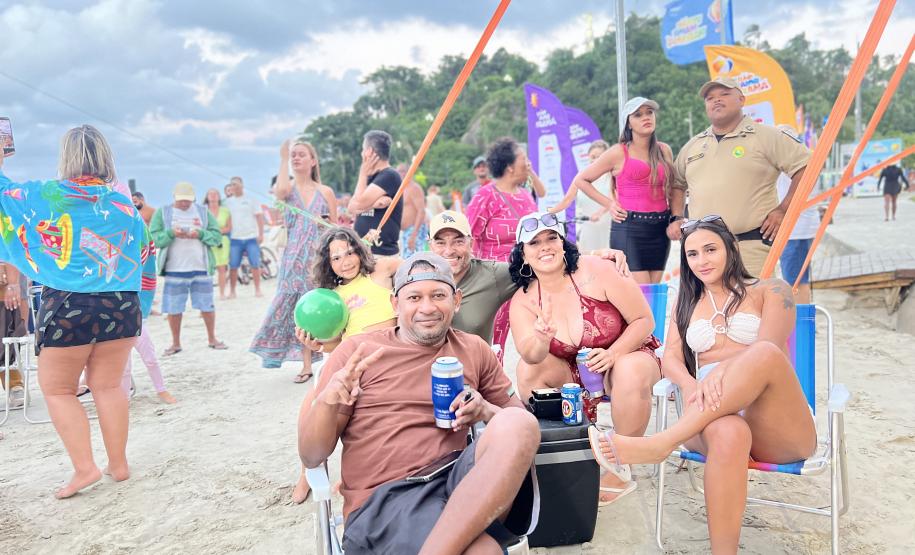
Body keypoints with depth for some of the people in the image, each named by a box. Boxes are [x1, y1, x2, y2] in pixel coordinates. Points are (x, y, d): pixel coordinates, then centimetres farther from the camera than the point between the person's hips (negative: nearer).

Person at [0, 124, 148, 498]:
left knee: (56, 388, 12)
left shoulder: (42, 196, -5)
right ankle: (119, 464, 19)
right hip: (121, 304, 4)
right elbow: (143, 255, 13)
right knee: (108, 386, 13)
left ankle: (84, 467, 5)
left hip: (67, 304, -3)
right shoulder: (124, 204, 5)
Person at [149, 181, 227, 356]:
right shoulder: (163, 212, 3)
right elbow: (153, 238, -5)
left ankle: (212, 339, 23)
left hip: (201, 268, 1)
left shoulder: (203, 211, 7)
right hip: (174, 269, -1)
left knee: (207, 305, 7)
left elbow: (217, 236, 2)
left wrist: (200, 234, -16)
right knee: (173, 308, 5)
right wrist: (171, 233, -21)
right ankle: (176, 343, 20)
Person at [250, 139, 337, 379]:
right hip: (294, 259, 0)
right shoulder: (288, 188, 6)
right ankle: (306, 366, 8)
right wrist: (283, 158, -14)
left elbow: (336, 228, 13)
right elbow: (280, 192, -20)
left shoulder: (325, 192, 8)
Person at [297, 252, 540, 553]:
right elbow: (311, 457, 5)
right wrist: (328, 401, -16)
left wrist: (486, 411, -5)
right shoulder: (356, 351, 7)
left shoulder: (474, 349, 16)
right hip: (382, 499, -6)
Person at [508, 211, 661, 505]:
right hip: (572, 373, 3)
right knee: (528, 369, -23)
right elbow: (532, 356, -27)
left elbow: (644, 320, -14)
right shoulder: (523, 300, -10)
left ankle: (620, 467, -14)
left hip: (627, 356, -2)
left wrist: (613, 354, -29)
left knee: (630, 372, -35)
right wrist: (543, 334, -49)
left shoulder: (595, 271, -18)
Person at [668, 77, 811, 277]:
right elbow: (677, 184, 29)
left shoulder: (767, 137, 2)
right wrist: (676, 219, 15)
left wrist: (782, 210, -6)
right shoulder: (692, 146, 17)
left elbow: (806, 167, -1)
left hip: (751, 246, -5)